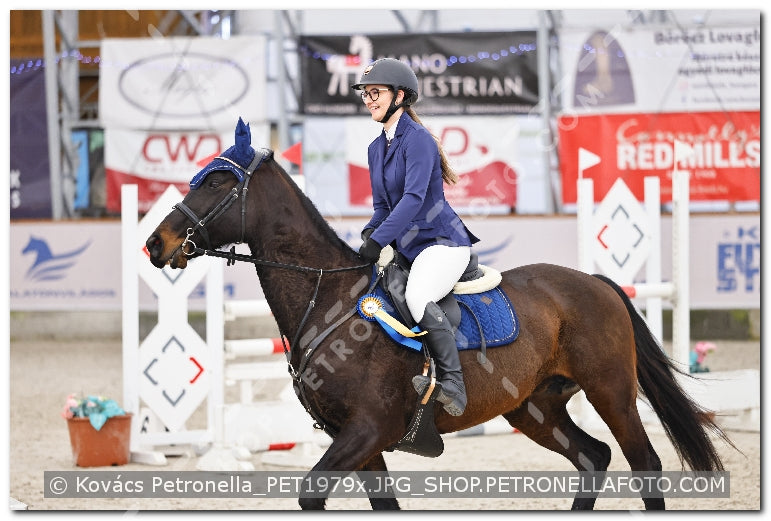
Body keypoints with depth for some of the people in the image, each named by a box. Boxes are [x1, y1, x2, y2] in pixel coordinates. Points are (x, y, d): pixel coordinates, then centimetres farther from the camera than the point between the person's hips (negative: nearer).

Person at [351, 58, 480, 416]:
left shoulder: (417, 139, -13)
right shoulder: (376, 148, 14)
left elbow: (413, 198, -24)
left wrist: (378, 240, -30)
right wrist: (370, 233, -2)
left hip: (442, 240, -10)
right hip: (405, 246, 10)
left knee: (417, 298, -35)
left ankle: (452, 385, -29)